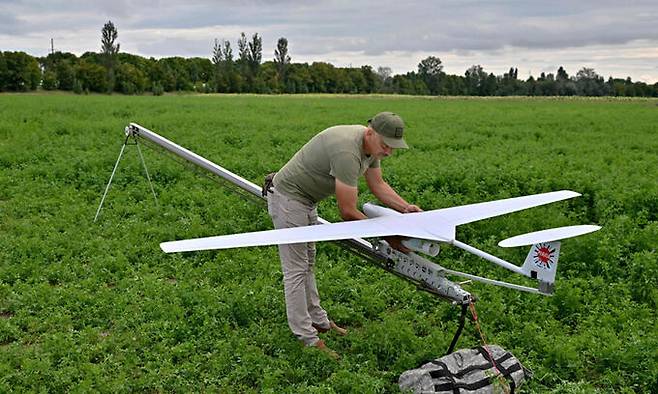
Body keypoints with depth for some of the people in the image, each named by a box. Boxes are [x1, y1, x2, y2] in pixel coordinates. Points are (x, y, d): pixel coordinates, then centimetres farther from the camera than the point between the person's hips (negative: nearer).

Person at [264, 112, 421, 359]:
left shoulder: (372, 145, -4)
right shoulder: (347, 151, -34)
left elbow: (377, 185, 10)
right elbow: (348, 212, -31)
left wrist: (406, 208, -4)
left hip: (306, 199, 10)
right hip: (288, 198, -10)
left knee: (307, 264, 19)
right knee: (296, 270, -5)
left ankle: (318, 321, 31)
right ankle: (308, 339, 2)